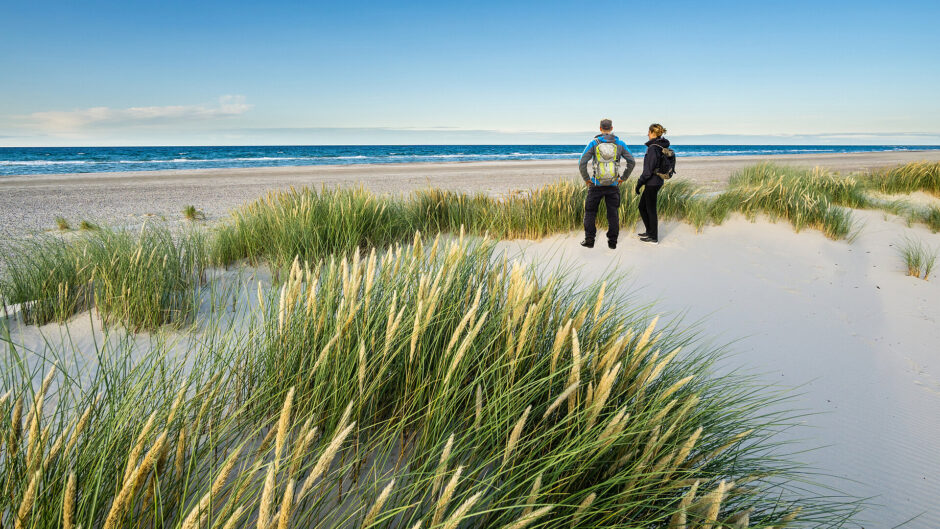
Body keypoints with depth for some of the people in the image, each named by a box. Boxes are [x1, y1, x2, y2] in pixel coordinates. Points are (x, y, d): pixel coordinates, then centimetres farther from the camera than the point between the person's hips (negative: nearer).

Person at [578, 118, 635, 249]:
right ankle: (612, 242, 12)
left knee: (590, 211, 11)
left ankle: (589, 240, 11)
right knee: (613, 213, 9)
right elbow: (632, 161, 2)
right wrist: (623, 178, 9)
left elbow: (582, 163, -10)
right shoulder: (619, 143, 2)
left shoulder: (594, 143, -4)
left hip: (596, 185, -2)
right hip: (613, 185, 2)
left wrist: (586, 179, 1)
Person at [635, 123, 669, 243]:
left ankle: (654, 237, 12)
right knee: (642, 207, 20)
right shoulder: (662, 146, 9)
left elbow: (648, 169, -22)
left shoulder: (653, 148, -19)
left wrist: (639, 183, -14)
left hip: (652, 182, -9)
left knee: (651, 210, 2)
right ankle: (649, 232, 30)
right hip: (658, 181, 9)